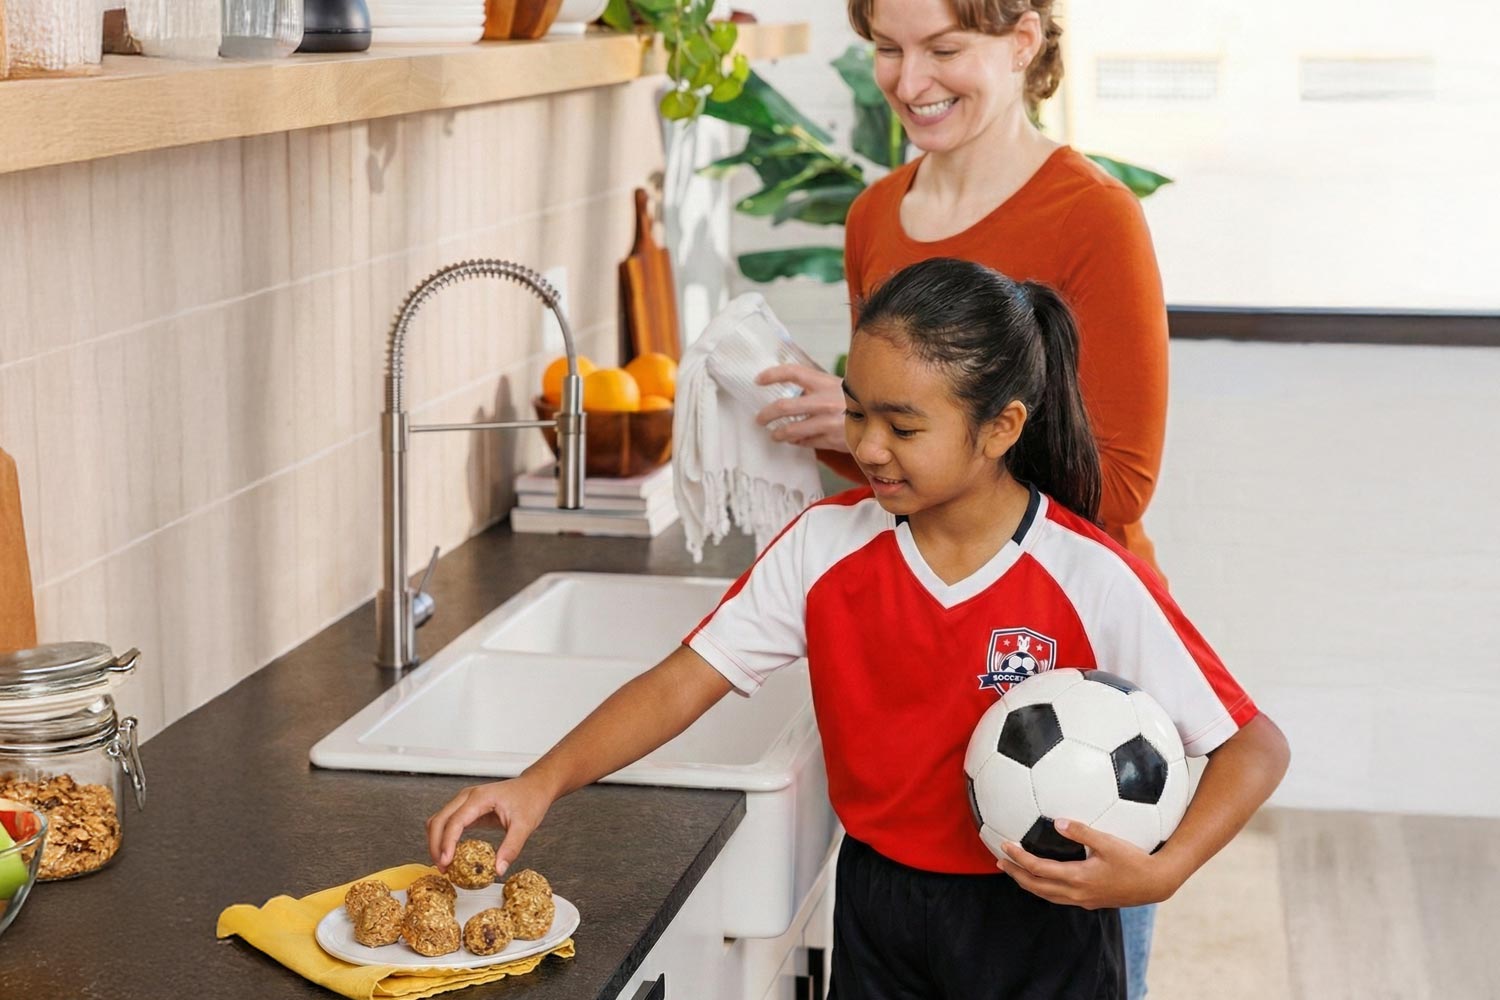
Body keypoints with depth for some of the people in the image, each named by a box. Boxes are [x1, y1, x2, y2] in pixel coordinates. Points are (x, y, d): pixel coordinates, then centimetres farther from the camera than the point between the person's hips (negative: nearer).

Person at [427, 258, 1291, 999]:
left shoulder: (1093, 580, -19)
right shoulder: (826, 544, -8)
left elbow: (1255, 744, -15)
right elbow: (690, 679, -9)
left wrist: (1161, 872, -30)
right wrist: (542, 784, -21)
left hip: (1040, 927, -3)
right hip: (878, 908, 3)